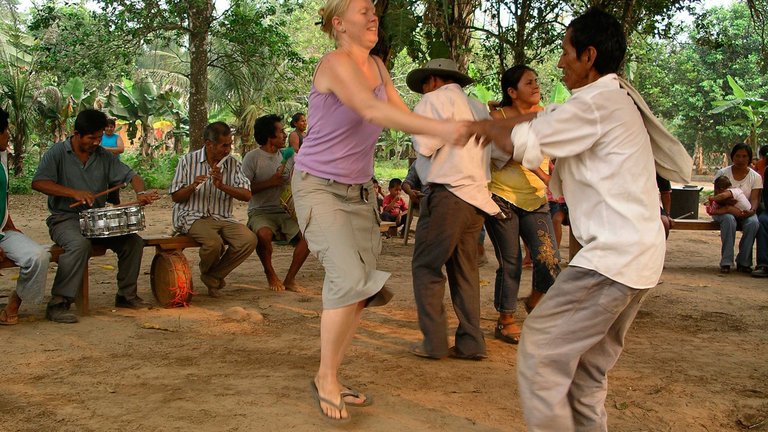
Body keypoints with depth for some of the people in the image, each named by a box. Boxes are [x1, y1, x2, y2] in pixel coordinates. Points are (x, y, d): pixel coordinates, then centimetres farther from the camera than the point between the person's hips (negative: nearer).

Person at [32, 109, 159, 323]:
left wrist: (141, 192, -19)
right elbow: (38, 182, -14)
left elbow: (129, 175, 4)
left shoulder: (104, 156, 9)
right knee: (80, 244, -36)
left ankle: (126, 294, 6)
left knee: (134, 241, -12)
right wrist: (74, 193, -24)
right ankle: (58, 304, -28)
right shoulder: (58, 152, -4)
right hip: (64, 219, -5)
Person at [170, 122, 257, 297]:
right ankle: (206, 271, 4)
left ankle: (214, 276, 0)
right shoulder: (189, 161, 0)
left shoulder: (233, 164, 6)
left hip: (223, 218, 4)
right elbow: (175, 197, 1)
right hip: (193, 217, -3)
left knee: (249, 240, -24)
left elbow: (247, 195, -5)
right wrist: (192, 187, -19)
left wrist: (222, 186, -19)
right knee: (214, 242, -35)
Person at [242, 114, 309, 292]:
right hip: (260, 211, -5)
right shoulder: (252, 157, -4)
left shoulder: (287, 155, 12)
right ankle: (271, 275, -9)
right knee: (264, 234, -37)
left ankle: (290, 279, -5)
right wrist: (270, 182, -14)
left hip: (285, 210, 5)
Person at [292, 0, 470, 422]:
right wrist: (440, 128, -44)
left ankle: (330, 379, 19)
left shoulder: (376, 66, 7)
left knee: (363, 288, 5)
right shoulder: (336, 63, -18)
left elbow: (404, 115, 1)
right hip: (319, 187, -8)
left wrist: (455, 129, -15)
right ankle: (326, 379, -3)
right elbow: (372, 110, -35)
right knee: (348, 279, -21)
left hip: (359, 191, 8)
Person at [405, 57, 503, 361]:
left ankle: (434, 343, -4)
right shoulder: (479, 108, 21)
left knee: (427, 267, -1)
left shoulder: (435, 99, -1)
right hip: (478, 197, 7)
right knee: (465, 270, 10)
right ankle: (470, 343, 8)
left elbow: (424, 145, -11)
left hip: (448, 194, -7)